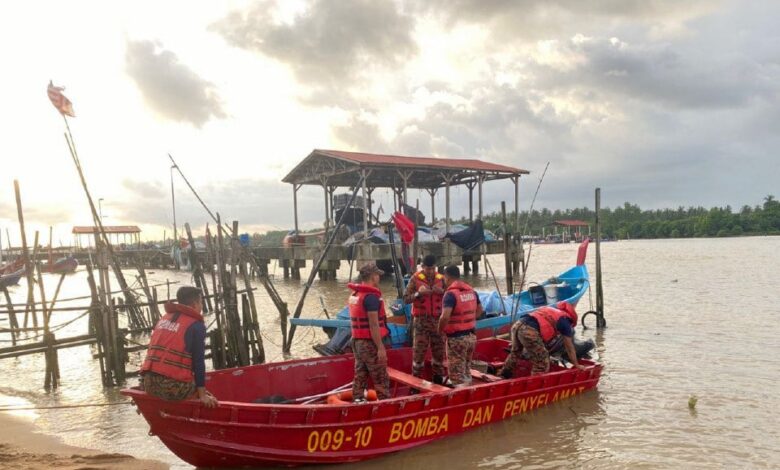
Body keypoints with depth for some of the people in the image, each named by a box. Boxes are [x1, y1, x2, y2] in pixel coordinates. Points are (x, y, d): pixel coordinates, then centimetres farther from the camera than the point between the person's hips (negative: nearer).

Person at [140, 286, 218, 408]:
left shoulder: (164, 318, 19)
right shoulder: (196, 325, -3)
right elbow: (198, 361, -8)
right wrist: (202, 394, -7)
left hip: (149, 382, 8)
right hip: (174, 386, -8)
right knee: (210, 401, 6)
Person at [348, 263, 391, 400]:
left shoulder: (354, 295, 11)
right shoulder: (371, 296, -17)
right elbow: (373, 325, -21)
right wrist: (380, 347, -19)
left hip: (357, 341, 9)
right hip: (370, 343, -9)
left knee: (360, 377, 11)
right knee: (382, 380, 0)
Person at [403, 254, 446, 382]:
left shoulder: (441, 279, 5)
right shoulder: (415, 278, -5)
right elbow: (406, 299, -8)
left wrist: (442, 292, -14)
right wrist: (418, 293, -23)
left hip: (438, 319, 3)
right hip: (421, 320, -3)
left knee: (439, 349, 9)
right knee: (419, 351, -3)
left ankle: (439, 378, 23)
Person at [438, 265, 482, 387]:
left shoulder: (450, 294, -18)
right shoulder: (471, 291, 7)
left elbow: (445, 317, -29)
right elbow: (479, 310, 21)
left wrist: (440, 329, -12)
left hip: (456, 338, -8)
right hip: (471, 335, 8)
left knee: (457, 374, 2)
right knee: (466, 370, 21)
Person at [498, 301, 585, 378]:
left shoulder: (550, 310, 35)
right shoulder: (565, 320, 15)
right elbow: (569, 347, 21)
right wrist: (576, 365, 33)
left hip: (517, 325, 8)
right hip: (529, 331, -8)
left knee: (515, 353, 34)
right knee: (542, 365, 5)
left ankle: (503, 376, 47)